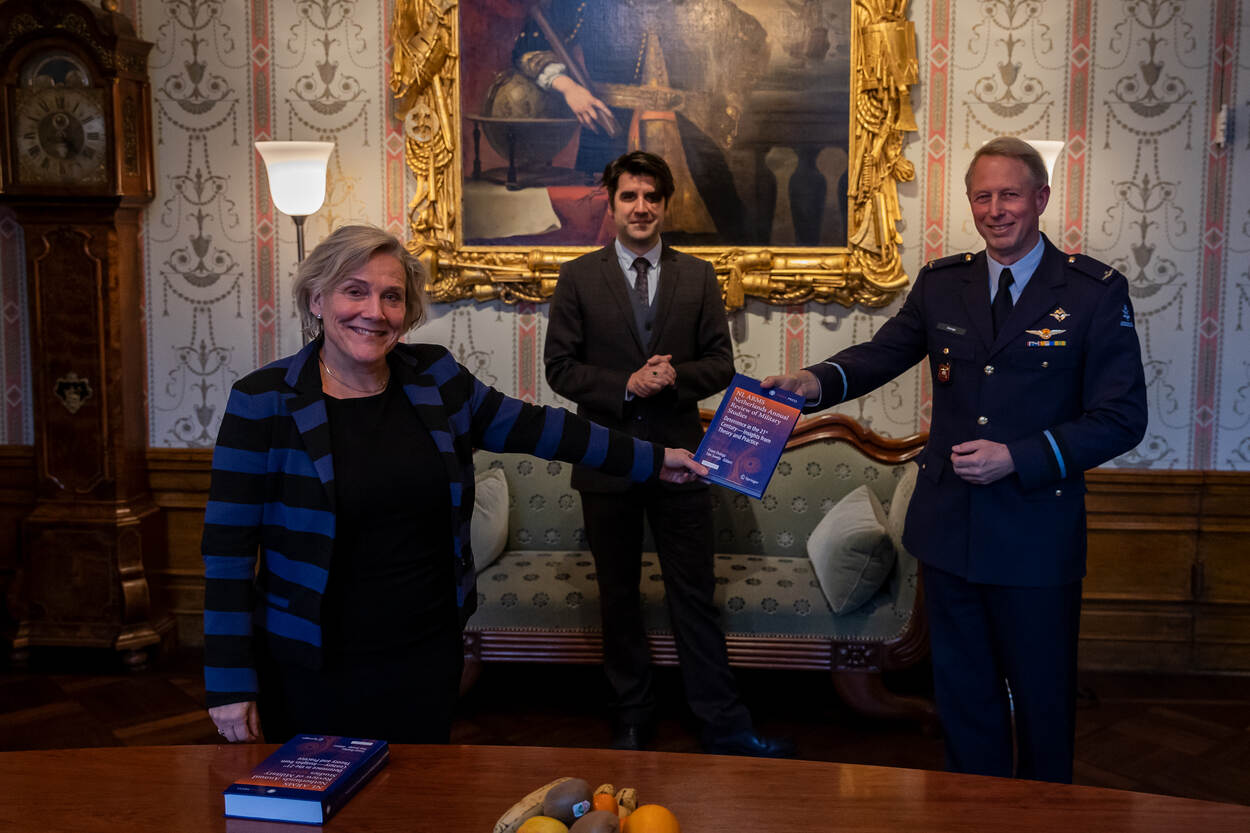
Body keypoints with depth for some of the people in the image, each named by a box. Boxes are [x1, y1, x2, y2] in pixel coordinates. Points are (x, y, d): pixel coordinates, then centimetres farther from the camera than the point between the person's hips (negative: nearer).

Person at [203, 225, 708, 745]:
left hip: (428, 658, 3)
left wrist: (652, 459, 12)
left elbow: (530, 427, 9)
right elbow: (228, 545, -9)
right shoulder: (263, 402, -10)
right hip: (312, 672, -3)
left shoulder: (434, 377, 0)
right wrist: (229, 681, -11)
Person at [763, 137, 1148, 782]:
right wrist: (816, 382, -13)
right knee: (962, 693, 17)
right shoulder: (941, 283, 5)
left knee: (1042, 699, 13)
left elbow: (1121, 418, -9)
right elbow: (883, 353, 9)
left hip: (1036, 536, -3)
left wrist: (1017, 457, -19)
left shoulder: (1096, 292, -7)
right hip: (949, 530, 4)